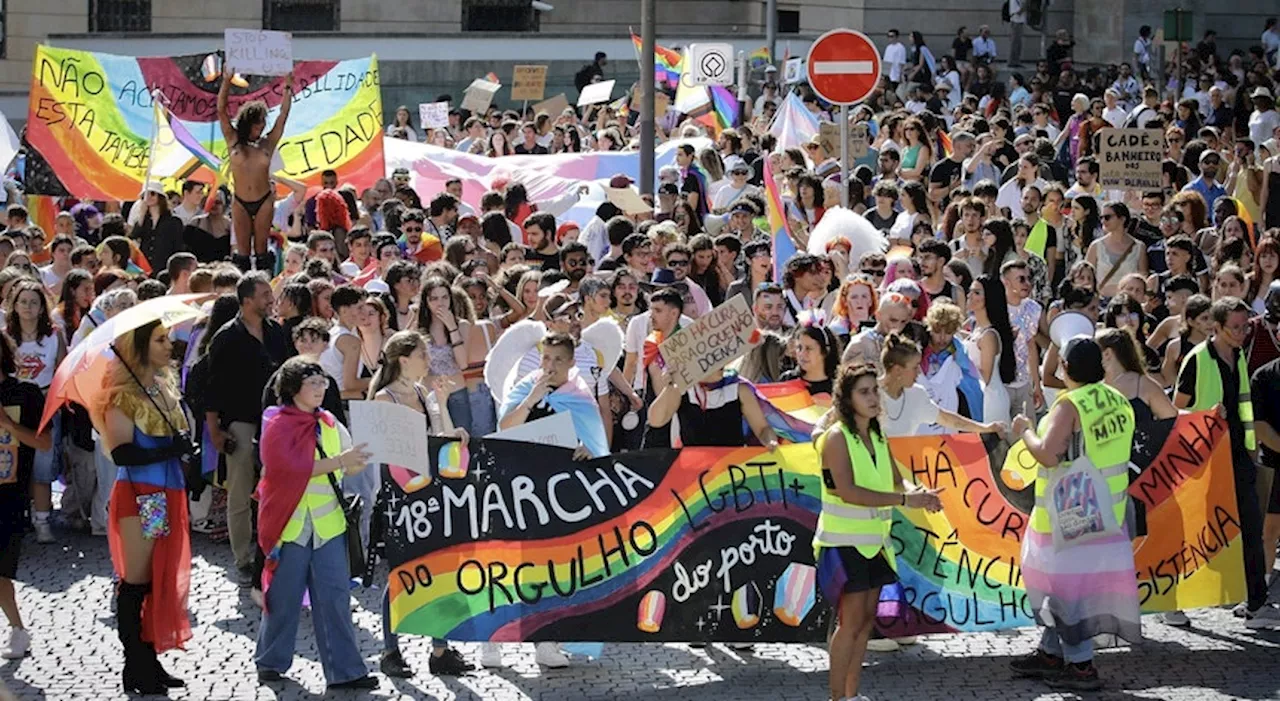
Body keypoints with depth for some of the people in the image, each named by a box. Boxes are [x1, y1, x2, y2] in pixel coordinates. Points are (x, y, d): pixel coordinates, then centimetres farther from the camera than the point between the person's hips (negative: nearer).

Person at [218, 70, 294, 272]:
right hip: (240, 202, 0)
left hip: (264, 201, 0)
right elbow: (221, 110, -4)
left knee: (261, 247, 6)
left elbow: (283, 115, 4)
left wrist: (288, 88, 1)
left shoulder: (268, 143, 1)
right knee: (242, 248, 2)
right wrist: (227, 81, -11)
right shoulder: (234, 141, 0)